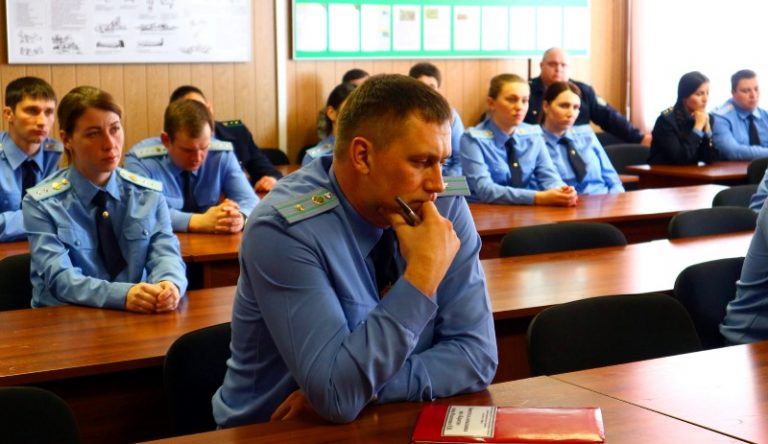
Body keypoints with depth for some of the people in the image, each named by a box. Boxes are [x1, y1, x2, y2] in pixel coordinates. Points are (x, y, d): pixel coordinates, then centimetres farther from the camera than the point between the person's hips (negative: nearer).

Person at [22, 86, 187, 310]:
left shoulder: (149, 194, 7)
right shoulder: (41, 203, -4)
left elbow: (166, 253, -4)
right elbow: (60, 278, -15)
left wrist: (169, 284, -28)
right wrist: (123, 295, -32)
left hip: (137, 317, 3)